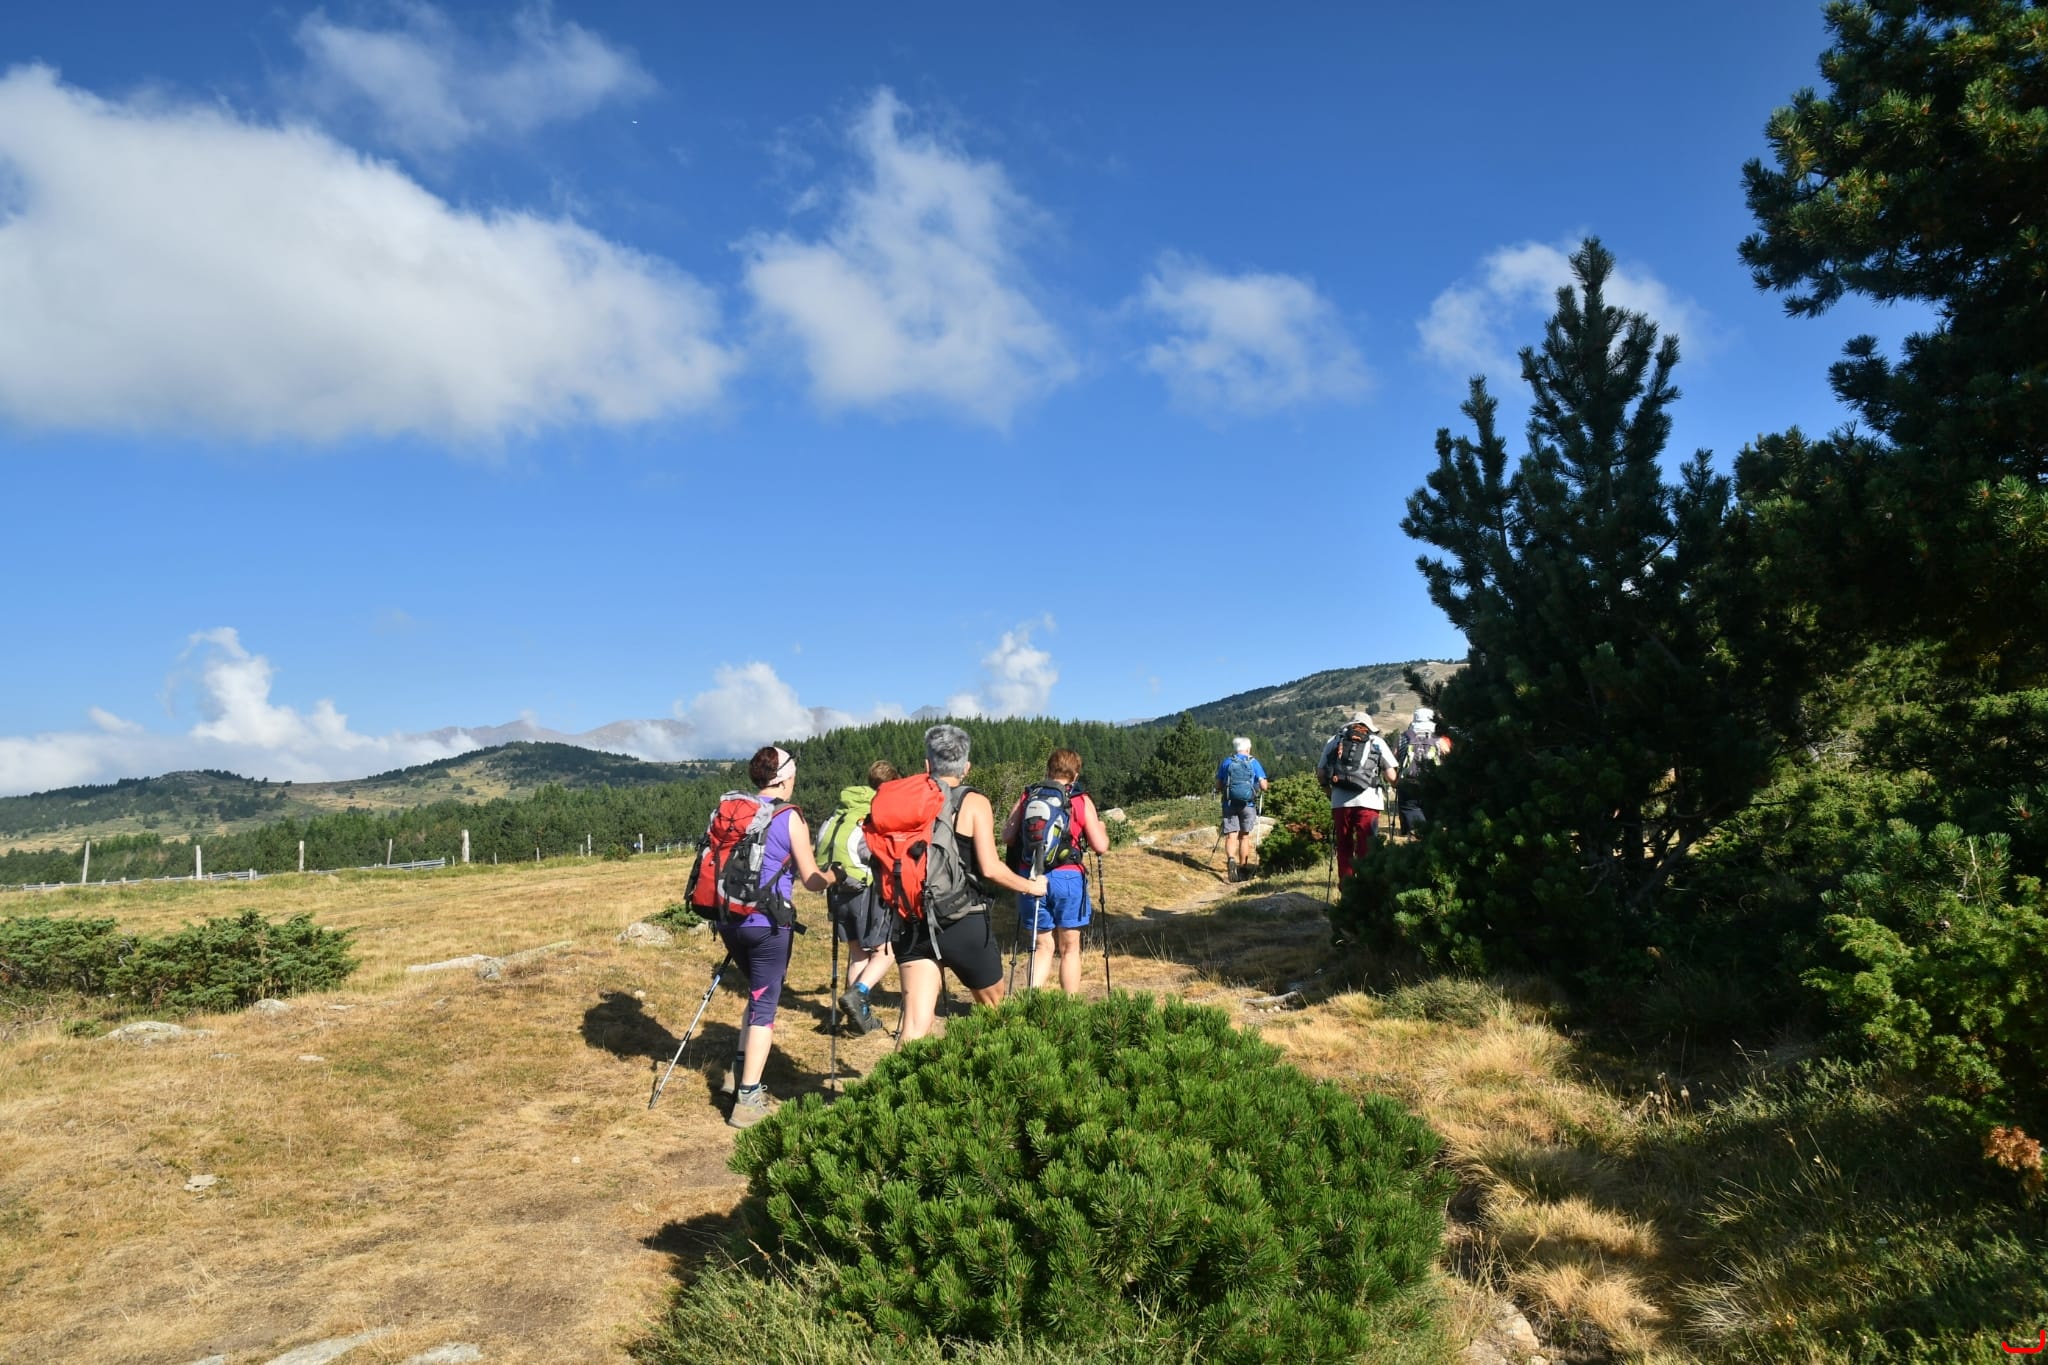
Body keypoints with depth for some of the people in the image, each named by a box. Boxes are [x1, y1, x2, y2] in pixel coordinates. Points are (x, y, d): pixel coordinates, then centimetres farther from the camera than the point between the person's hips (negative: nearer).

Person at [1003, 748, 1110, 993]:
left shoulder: (1026, 797, 7)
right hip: (1067, 878, -2)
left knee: (1043, 946, 13)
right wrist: (1099, 823, 18)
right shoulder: (1081, 801, 1)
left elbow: (1007, 837, 4)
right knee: (1069, 948, 10)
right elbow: (1101, 845, -2)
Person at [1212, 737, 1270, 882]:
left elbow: (1218, 786, 5)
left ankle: (1231, 860, -30)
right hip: (1248, 805, 0)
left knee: (1231, 836, -4)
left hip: (1230, 804, 0)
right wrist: (1268, 785, 19)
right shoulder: (1254, 763, 0)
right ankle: (1243, 867, 20)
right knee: (1244, 836, 13)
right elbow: (1263, 786, -4)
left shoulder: (1226, 763, 3)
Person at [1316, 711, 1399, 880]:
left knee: (1344, 847, 12)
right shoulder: (1377, 742, 13)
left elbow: (1320, 775, 13)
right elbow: (1391, 777, 6)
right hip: (1367, 801, -2)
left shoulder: (1334, 740, 17)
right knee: (1366, 848, 3)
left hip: (1339, 801, 2)